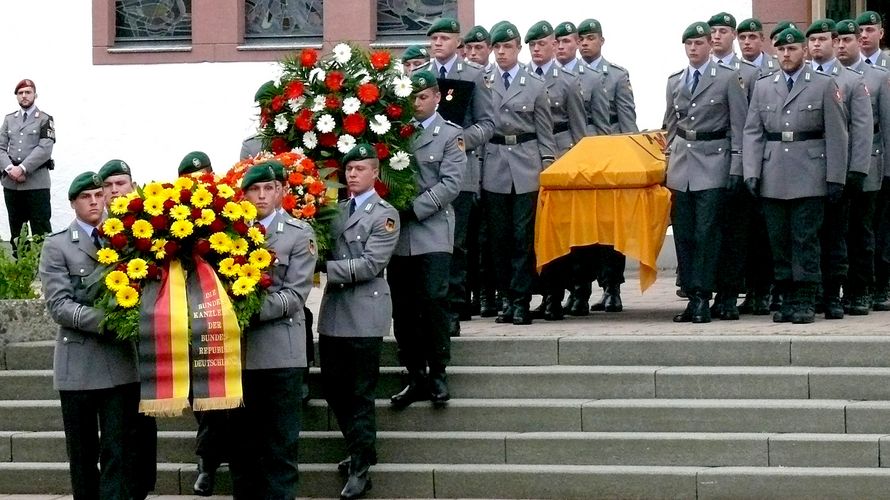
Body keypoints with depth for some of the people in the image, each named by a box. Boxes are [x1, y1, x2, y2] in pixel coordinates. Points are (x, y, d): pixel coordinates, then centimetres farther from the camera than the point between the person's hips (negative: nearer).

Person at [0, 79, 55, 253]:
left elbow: (45, 149, -11)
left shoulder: (45, 120, 2)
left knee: (40, 226, -5)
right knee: (15, 227, 9)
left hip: (36, 181, -4)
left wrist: (22, 168, -17)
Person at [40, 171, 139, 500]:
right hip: (78, 364, -1)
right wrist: (104, 319, -20)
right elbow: (59, 306, -7)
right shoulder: (57, 246, 2)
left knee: (119, 451, -3)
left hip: (121, 362, 2)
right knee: (83, 453, 8)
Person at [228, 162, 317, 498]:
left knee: (280, 446, 0)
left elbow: (295, 295, -7)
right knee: (241, 442, 9)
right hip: (238, 349, 3)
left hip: (280, 351, -3)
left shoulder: (300, 234, 2)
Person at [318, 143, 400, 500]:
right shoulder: (336, 210, 13)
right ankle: (357, 448, 28)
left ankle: (360, 468, 2)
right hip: (333, 312, 6)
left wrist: (325, 266, -16)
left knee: (361, 393, -2)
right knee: (334, 387, 11)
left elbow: (370, 265, -15)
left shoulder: (385, 215, -6)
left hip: (364, 314, -6)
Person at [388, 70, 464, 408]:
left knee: (433, 301, -9)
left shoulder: (450, 135, 4)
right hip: (397, 234, 4)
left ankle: (437, 374, 1)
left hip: (432, 232, -3)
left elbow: (450, 184, -6)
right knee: (402, 308, 4)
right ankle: (416, 377, 10)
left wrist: (414, 209, -13)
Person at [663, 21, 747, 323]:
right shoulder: (674, 82, 13)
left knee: (706, 233, -8)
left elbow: (739, 126, -3)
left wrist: (736, 167, -8)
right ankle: (691, 296, 9)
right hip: (681, 164, 5)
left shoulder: (728, 79, -2)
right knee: (683, 234, 4)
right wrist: (669, 160, 14)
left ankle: (702, 298, -5)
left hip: (712, 163, -5)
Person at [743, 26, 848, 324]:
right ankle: (788, 298, 12)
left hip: (809, 177, -3)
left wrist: (835, 177, -5)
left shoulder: (825, 85, 3)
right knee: (778, 240, 5)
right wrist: (751, 173, -1)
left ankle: (806, 301, 1)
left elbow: (836, 135, 0)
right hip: (773, 179, 3)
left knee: (806, 240, -4)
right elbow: (752, 132, 9)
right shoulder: (762, 87, 12)